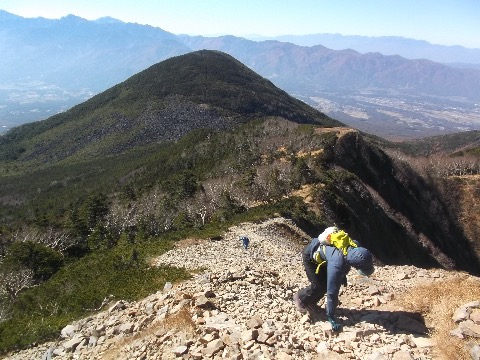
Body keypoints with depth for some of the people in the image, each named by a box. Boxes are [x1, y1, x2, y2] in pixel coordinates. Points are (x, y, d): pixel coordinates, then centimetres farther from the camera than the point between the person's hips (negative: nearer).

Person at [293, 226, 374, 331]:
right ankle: (301, 298, 18)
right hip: (311, 255, -7)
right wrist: (331, 317, -28)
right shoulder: (336, 263, -43)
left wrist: (343, 274, 13)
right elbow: (332, 292, -35)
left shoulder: (356, 247, -22)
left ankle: (310, 302, 28)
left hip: (323, 249, 7)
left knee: (328, 283, 5)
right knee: (320, 286, -8)